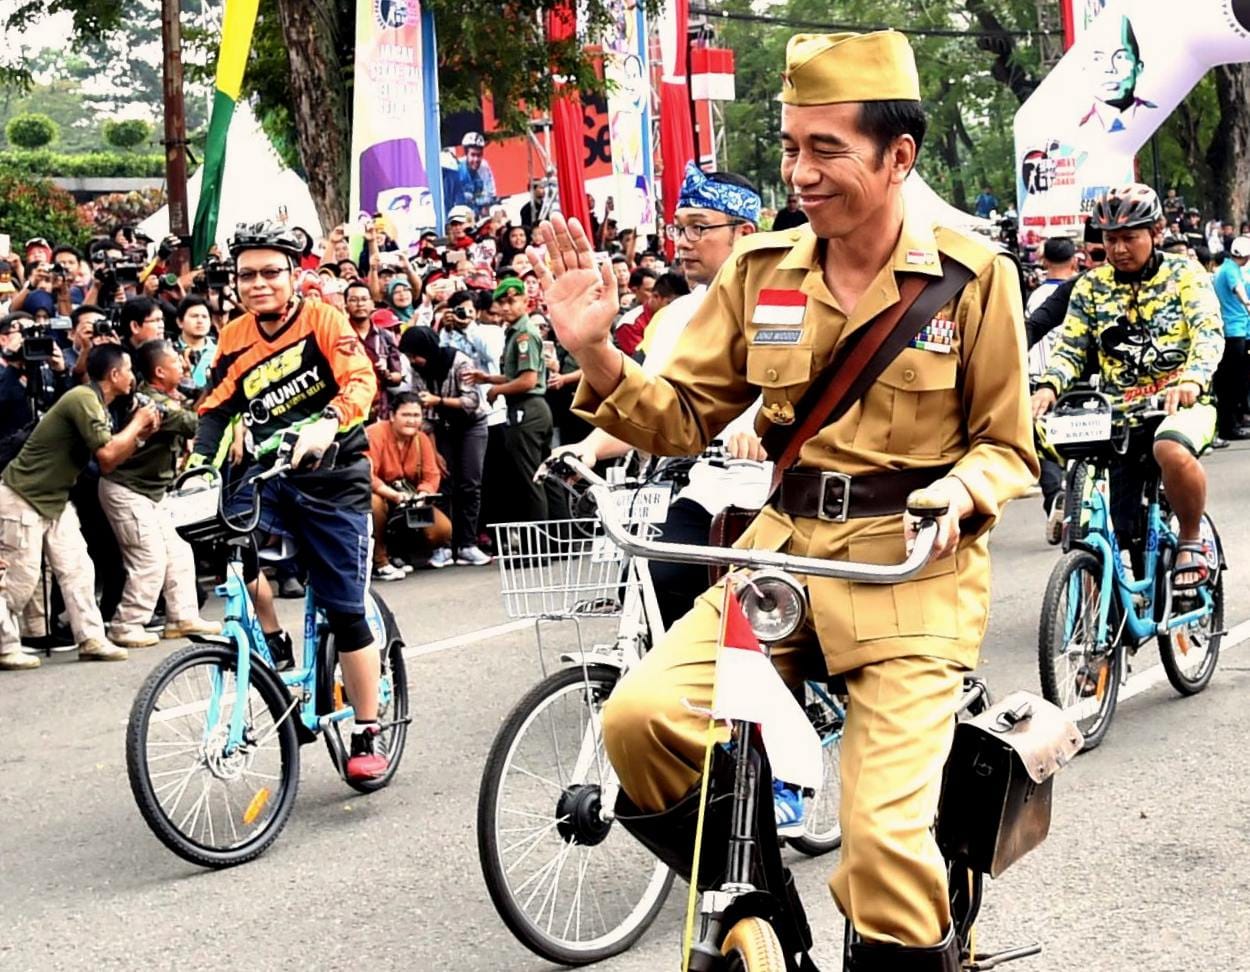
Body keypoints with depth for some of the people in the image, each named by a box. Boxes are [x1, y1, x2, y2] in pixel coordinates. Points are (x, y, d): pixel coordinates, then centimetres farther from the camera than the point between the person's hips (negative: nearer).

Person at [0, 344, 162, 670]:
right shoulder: (84, 399, -20)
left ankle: (91, 639, 6)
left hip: (54, 500, 10)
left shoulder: (95, 403, 10)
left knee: (77, 569, 4)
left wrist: (139, 434, 0)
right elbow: (107, 455, -27)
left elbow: (108, 465, 11)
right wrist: (136, 423, -12)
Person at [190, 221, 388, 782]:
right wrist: (200, 459, -11)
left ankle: (367, 736, 13)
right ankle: (275, 646, -3)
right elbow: (216, 409, 7)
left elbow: (360, 381, -22)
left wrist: (327, 424, -41)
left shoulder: (322, 320, -9)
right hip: (267, 473, 3)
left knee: (345, 613, 0)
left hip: (332, 477, -3)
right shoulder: (235, 339, 4)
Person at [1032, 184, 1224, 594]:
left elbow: (1209, 333, -14)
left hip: (1180, 404, -3)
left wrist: (1192, 380, -35)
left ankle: (1192, 542, -14)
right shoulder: (1091, 286, 8)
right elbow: (1070, 348, 4)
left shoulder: (1184, 275, 0)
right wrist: (1048, 387, -19)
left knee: (1172, 450, -38)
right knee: (1111, 534, -5)